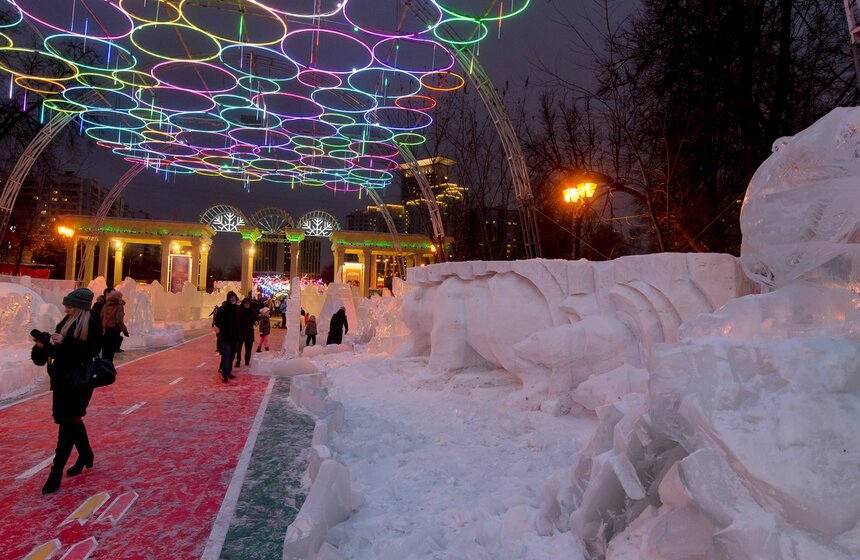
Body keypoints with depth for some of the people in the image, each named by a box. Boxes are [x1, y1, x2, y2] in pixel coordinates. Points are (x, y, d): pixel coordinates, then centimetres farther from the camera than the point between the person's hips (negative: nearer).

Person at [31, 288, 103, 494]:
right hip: (63, 378, 9)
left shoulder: (91, 326, -16)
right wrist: (45, 343, -5)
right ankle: (85, 456, 36)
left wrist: (64, 343, -30)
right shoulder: (67, 322, 8)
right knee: (72, 420, 19)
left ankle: (56, 472, 3)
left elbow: (89, 351, -25)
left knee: (68, 422, -4)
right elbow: (59, 348, 13)